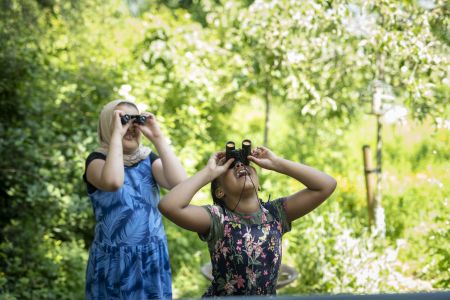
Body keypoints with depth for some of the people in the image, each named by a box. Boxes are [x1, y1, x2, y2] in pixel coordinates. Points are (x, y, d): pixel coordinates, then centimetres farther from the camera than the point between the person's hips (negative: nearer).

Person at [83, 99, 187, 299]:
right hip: (114, 261, -4)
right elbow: (113, 182, -28)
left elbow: (180, 182, -12)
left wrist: (157, 137, -11)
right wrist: (117, 134, -20)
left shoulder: (148, 159, 7)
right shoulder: (97, 159, -4)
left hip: (153, 259, 4)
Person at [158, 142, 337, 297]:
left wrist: (276, 163, -3)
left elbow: (327, 185, -2)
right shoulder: (217, 219, -8)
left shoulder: (275, 213, 1)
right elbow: (168, 205, -24)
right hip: (221, 294, -2)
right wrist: (208, 172, -13)